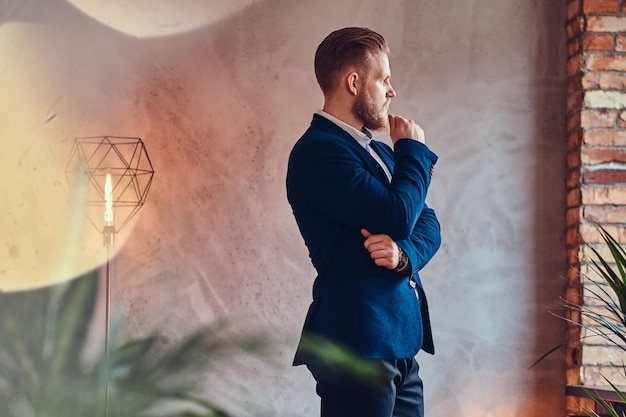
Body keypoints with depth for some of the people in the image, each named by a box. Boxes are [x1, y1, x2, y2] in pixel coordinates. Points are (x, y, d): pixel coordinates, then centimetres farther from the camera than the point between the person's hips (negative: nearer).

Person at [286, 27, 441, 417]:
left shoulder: (379, 151, 17)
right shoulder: (318, 150, -13)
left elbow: (427, 223, 12)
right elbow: (397, 216, -21)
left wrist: (404, 252, -10)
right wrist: (414, 150, -4)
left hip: (401, 343, 8)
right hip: (359, 344, -8)